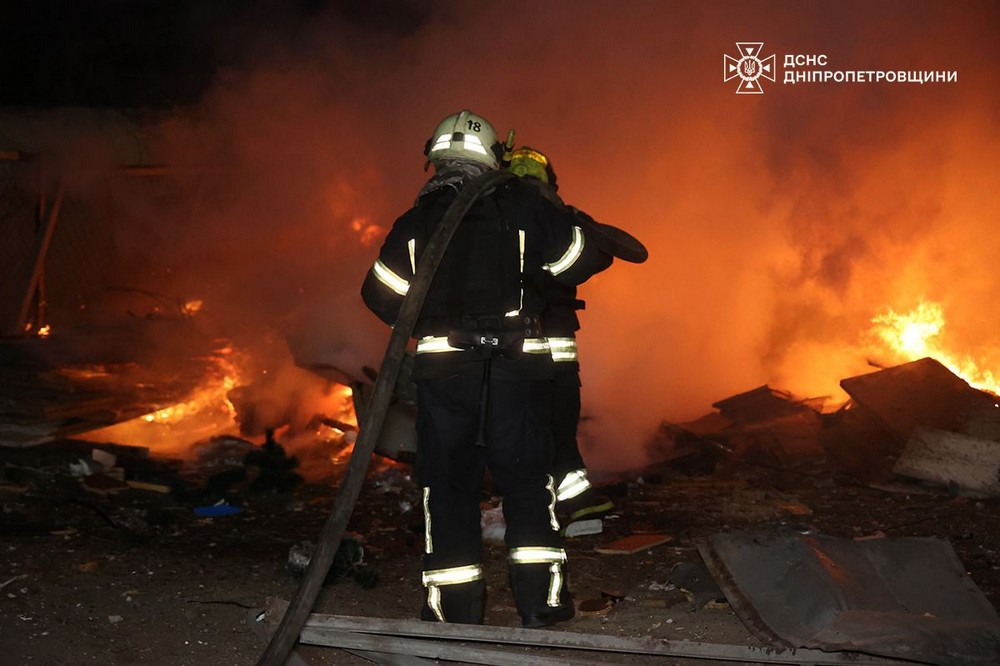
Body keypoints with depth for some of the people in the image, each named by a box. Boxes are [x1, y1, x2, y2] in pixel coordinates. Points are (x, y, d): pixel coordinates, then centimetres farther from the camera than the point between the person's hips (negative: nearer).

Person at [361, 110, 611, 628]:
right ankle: (540, 603, 10)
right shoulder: (524, 207, 2)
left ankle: (454, 610, 9)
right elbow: (585, 258, 7)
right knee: (527, 479, 10)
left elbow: (381, 296, 7)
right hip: (517, 367, 0)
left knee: (448, 485, 8)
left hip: (442, 368, 1)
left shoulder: (416, 221, 6)